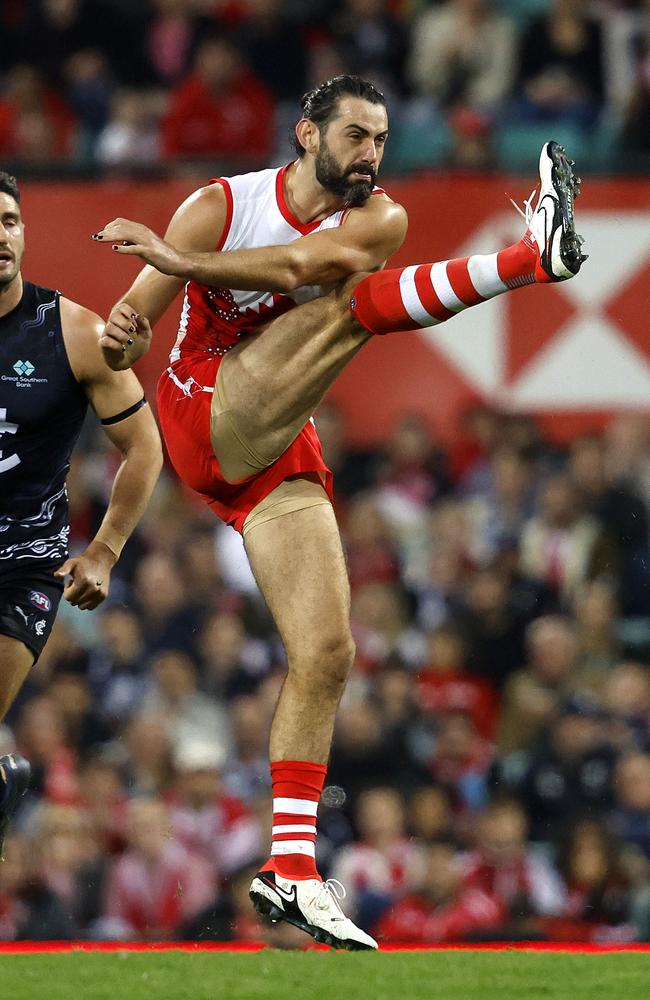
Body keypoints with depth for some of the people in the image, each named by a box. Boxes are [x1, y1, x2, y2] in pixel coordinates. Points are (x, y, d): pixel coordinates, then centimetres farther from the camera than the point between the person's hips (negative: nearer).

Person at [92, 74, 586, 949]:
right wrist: (118, 340, -29)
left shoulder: (378, 221, 1)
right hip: (207, 418, -5)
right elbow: (125, 338, -5)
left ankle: (292, 871, -1)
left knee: (326, 656, -3)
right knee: (351, 301, -22)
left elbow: (303, 262, -22)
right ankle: (531, 256, -45)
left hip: (280, 455, 5)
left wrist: (179, 260, -33)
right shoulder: (222, 206, -4)